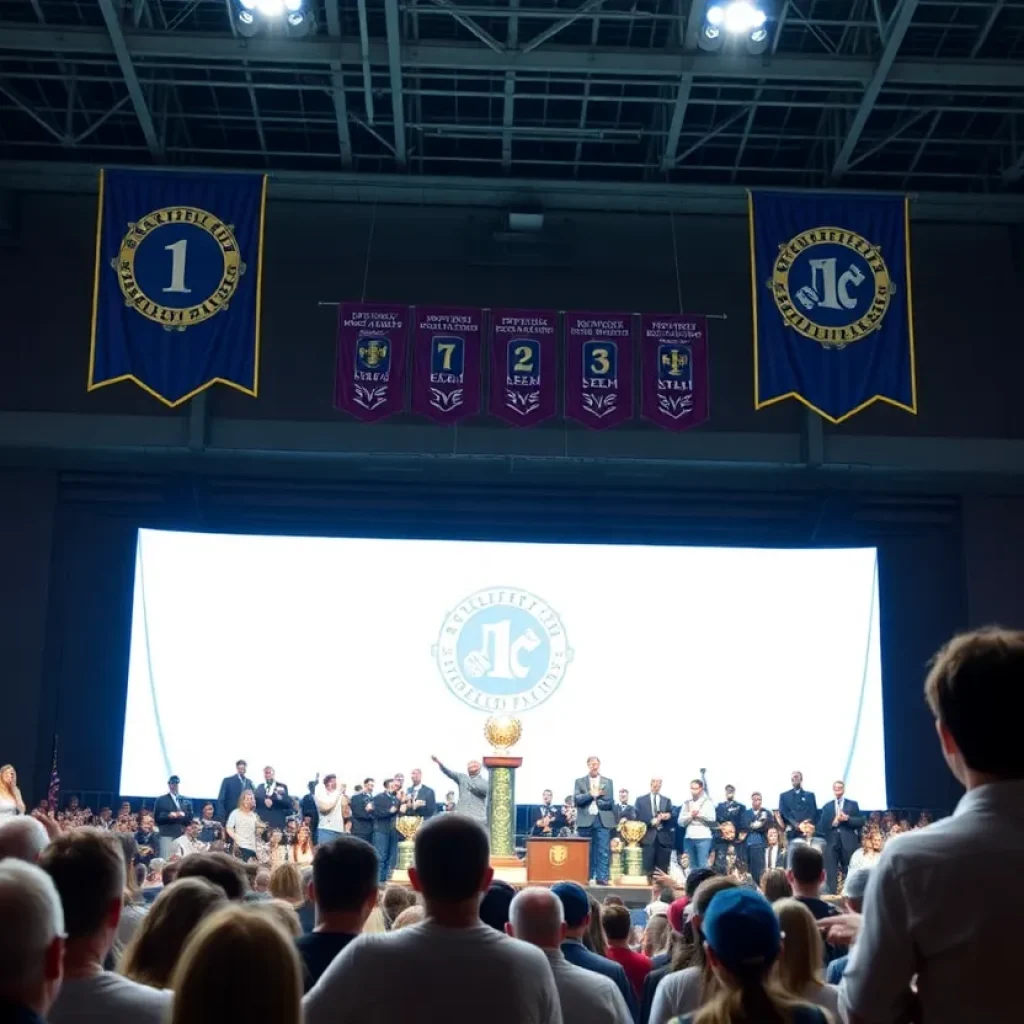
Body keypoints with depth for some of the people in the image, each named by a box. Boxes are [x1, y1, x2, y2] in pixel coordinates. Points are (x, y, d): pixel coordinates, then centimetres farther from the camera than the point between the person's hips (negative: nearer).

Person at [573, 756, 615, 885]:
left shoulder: (608, 782, 10)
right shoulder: (579, 781, 9)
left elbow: (609, 802, 3)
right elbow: (576, 799, -4)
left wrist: (595, 799, -4)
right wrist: (591, 794, -13)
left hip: (603, 821, 0)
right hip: (585, 820, 0)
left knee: (603, 851, -6)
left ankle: (602, 878, -6)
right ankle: (586, 878, 9)